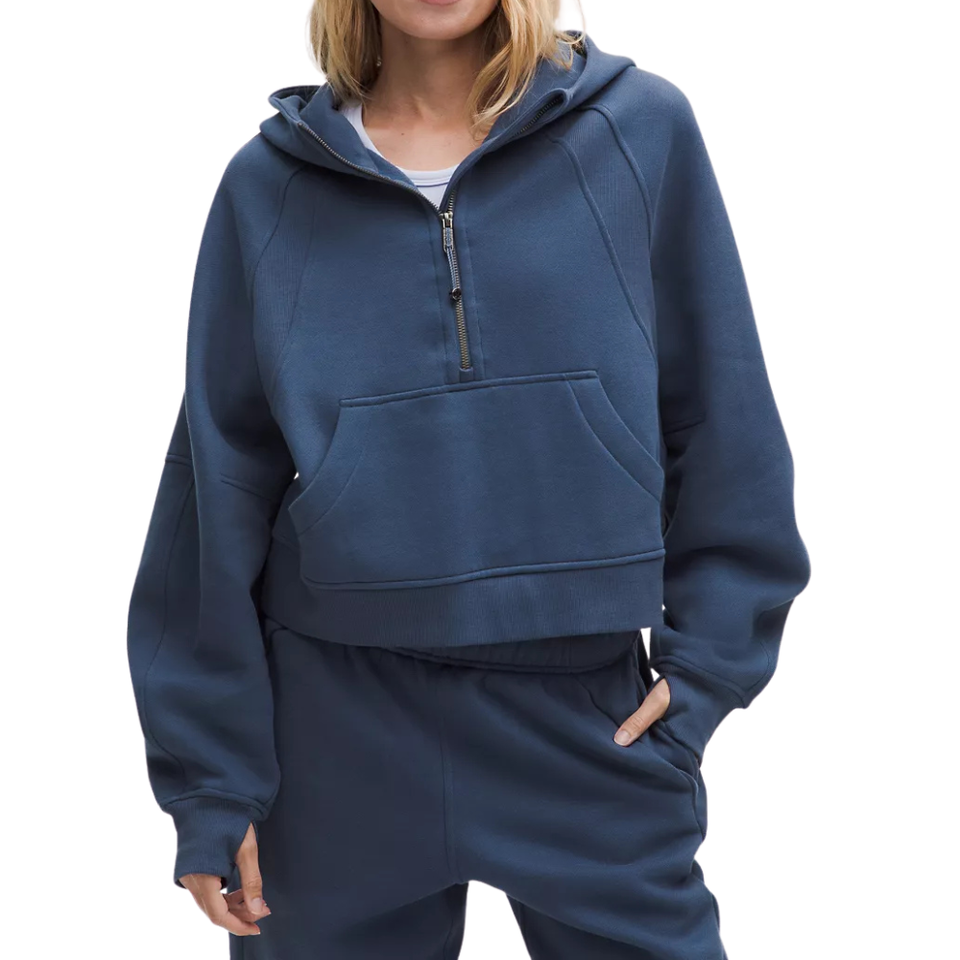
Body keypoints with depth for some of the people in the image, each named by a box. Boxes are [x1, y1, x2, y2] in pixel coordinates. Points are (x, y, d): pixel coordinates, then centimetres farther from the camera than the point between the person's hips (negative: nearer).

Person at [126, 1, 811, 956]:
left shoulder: (643, 130, -1)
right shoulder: (268, 184, 0)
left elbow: (719, 420, 4)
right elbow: (223, 480, 2)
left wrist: (706, 657, -1)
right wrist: (210, 774, 2)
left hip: (591, 710, 0)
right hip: (338, 724, 1)